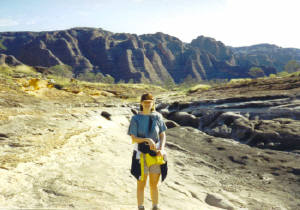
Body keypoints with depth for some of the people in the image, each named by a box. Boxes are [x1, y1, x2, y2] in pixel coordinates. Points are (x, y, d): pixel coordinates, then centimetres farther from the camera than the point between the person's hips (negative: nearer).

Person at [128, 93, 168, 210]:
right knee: (141, 184, 8)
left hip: (156, 155, 2)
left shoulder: (157, 116, -1)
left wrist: (162, 149, -12)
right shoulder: (135, 119, -7)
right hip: (141, 155, -2)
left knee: (154, 184, 14)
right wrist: (147, 140, -25)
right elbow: (133, 139, -10)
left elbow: (163, 135, 3)